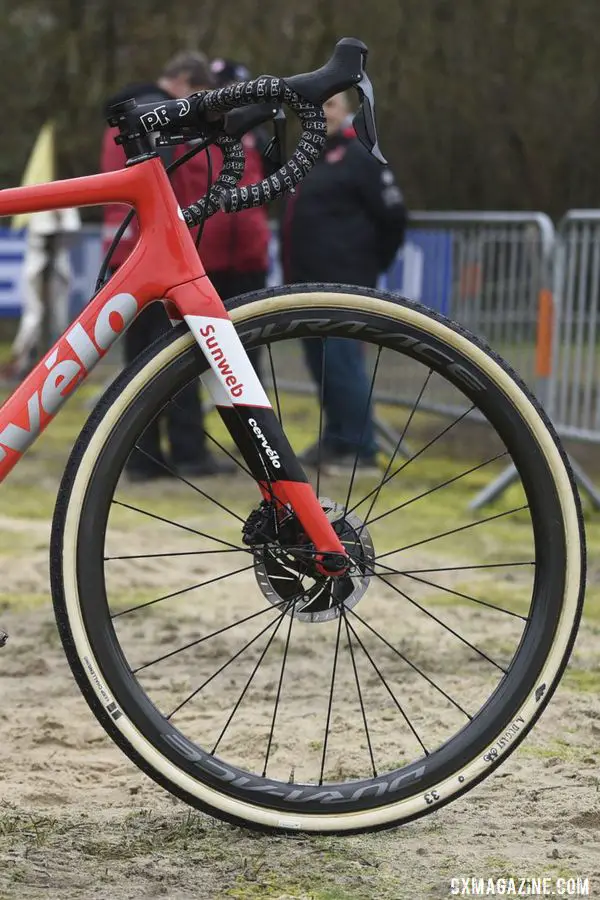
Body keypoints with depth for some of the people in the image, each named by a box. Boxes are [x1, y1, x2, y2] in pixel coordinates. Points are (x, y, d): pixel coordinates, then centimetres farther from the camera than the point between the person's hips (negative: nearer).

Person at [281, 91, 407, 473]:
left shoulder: (360, 157, -7)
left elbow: (393, 215, -10)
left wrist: (372, 265, -1)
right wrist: (293, 274, 18)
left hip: (343, 284, -9)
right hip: (309, 283, 9)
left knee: (342, 363, -11)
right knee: (322, 364, 12)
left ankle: (361, 449, -6)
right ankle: (336, 441, 22)